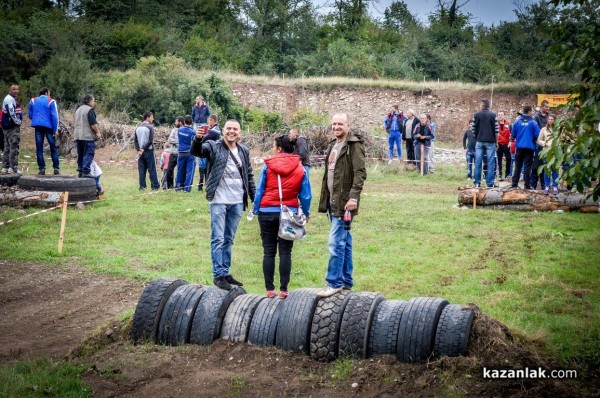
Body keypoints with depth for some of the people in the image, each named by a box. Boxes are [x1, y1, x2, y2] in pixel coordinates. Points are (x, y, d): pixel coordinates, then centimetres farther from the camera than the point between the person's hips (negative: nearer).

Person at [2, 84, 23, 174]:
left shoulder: (11, 99, 20)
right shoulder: (10, 99, -12)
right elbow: (11, 112, -20)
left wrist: (18, 121, 13)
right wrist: (18, 122, -12)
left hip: (8, 126, 11)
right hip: (13, 126, -11)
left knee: (7, 147, 12)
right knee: (14, 147, -10)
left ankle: (5, 167, 16)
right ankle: (13, 168, -12)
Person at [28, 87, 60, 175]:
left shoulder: (33, 101, 7)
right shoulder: (51, 102, -3)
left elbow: (30, 114, 11)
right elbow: (54, 116, -7)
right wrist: (55, 130, -6)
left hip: (38, 126, 2)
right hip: (49, 126, -2)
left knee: (39, 148, 5)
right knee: (53, 148, 6)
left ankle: (42, 168, 1)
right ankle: (56, 168, 1)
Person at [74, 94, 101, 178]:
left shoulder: (78, 109, 19)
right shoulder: (90, 110, -11)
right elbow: (93, 123, -17)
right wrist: (97, 132, -10)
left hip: (78, 135, 9)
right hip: (88, 136, -9)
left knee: (80, 154, 12)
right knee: (88, 154, -8)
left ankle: (80, 171, 13)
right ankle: (86, 171, -15)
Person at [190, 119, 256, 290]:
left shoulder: (244, 151, 11)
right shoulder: (214, 147, -3)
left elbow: (249, 176, 17)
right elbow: (196, 151, -21)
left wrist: (255, 198, 13)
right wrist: (198, 138, -43)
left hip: (237, 202, 5)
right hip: (219, 201, -5)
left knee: (229, 239, 13)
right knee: (218, 239, -4)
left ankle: (225, 272, 21)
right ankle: (218, 275, 0)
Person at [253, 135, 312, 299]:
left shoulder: (268, 165, -6)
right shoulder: (300, 168, 0)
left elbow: (259, 191, -3)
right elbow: (305, 195, 3)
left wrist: (256, 209, 6)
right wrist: (306, 212, 16)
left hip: (267, 213, -1)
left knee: (269, 251, 6)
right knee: (285, 252, 6)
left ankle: (270, 289, 7)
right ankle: (283, 289, 3)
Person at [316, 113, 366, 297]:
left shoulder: (354, 145, -11)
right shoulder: (333, 145, 17)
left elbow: (360, 173, -19)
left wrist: (354, 197, -27)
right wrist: (325, 199, 18)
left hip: (344, 201, -9)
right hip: (332, 200, 9)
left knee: (336, 242, -10)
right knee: (344, 241, 14)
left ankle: (334, 282, -4)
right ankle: (346, 281, 21)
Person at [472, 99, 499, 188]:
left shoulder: (476, 115, 3)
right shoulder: (493, 115, -2)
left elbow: (474, 129, 6)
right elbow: (496, 130, -3)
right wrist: (496, 141, 6)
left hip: (479, 141, 2)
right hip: (490, 141, -2)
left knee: (478, 162, 5)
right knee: (490, 163, -1)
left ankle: (477, 182, 6)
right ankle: (490, 183, -3)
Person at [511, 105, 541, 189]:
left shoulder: (517, 121, -1)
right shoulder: (533, 122, -8)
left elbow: (513, 134, 3)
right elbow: (537, 135, -8)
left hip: (519, 147, 2)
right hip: (529, 147, -2)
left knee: (518, 166, 11)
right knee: (528, 166, 2)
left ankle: (514, 184, 9)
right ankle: (527, 185, 1)